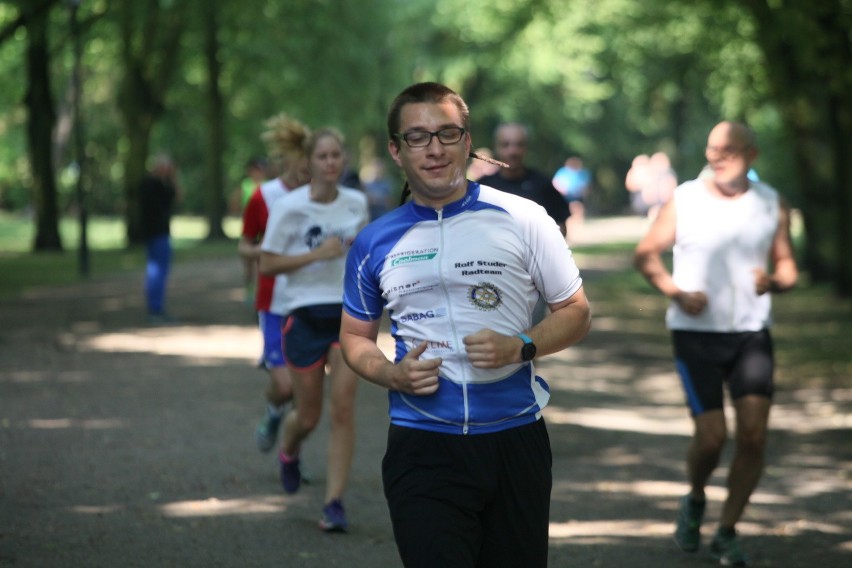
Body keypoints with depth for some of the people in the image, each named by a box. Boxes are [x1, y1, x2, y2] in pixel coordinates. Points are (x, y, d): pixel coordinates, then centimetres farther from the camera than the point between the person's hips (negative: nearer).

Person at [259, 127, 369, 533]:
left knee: (343, 410, -9)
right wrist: (316, 255, -18)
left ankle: (334, 503, -4)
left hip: (349, 314, 2)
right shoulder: (289, 207, -8)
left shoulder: (357, 203, 4)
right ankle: (289, 453, 44)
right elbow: (267, 265, -9)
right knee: (308, 415, 7)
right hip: (305, 316, -2)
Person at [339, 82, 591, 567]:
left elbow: (576, 312, 6)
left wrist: (520, 347, -13)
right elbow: (355, 335, 18)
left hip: (515, 439, 0)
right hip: (422, 448, 0)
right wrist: (392, 375, -4)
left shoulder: (522, 219, 1)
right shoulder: (375, 242, 7)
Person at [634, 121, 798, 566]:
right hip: (696, 333, -2)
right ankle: (694, 501, 24)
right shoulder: (685, 200, -2)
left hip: (751, 333, 2)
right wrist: (676, 292, -12)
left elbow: (787, 267, 10)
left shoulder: (771, 205, 4)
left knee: (754, 433, -8)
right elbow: (645, 254, 5)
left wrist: (773, 281, -14)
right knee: (711, 436, -9)